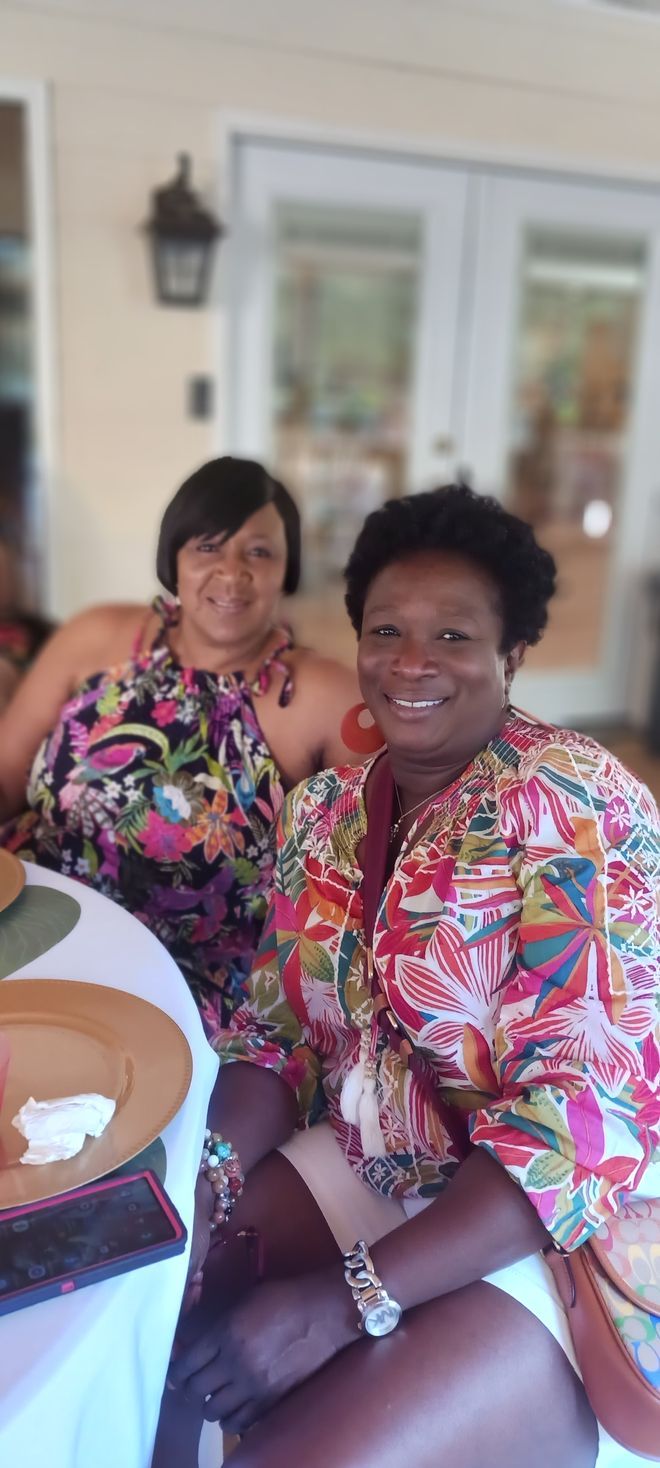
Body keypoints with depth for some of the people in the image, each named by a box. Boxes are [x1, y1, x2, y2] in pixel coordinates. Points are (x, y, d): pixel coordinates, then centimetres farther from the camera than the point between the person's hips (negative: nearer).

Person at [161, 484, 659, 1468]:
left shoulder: (570, 807, -18)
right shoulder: (326, 810, 1)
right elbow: (277, 1035, 4)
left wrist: (348, 1299, -25)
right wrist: (204, 1181, -15)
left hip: (552, 1230, -5)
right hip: (364, 1166, 6)